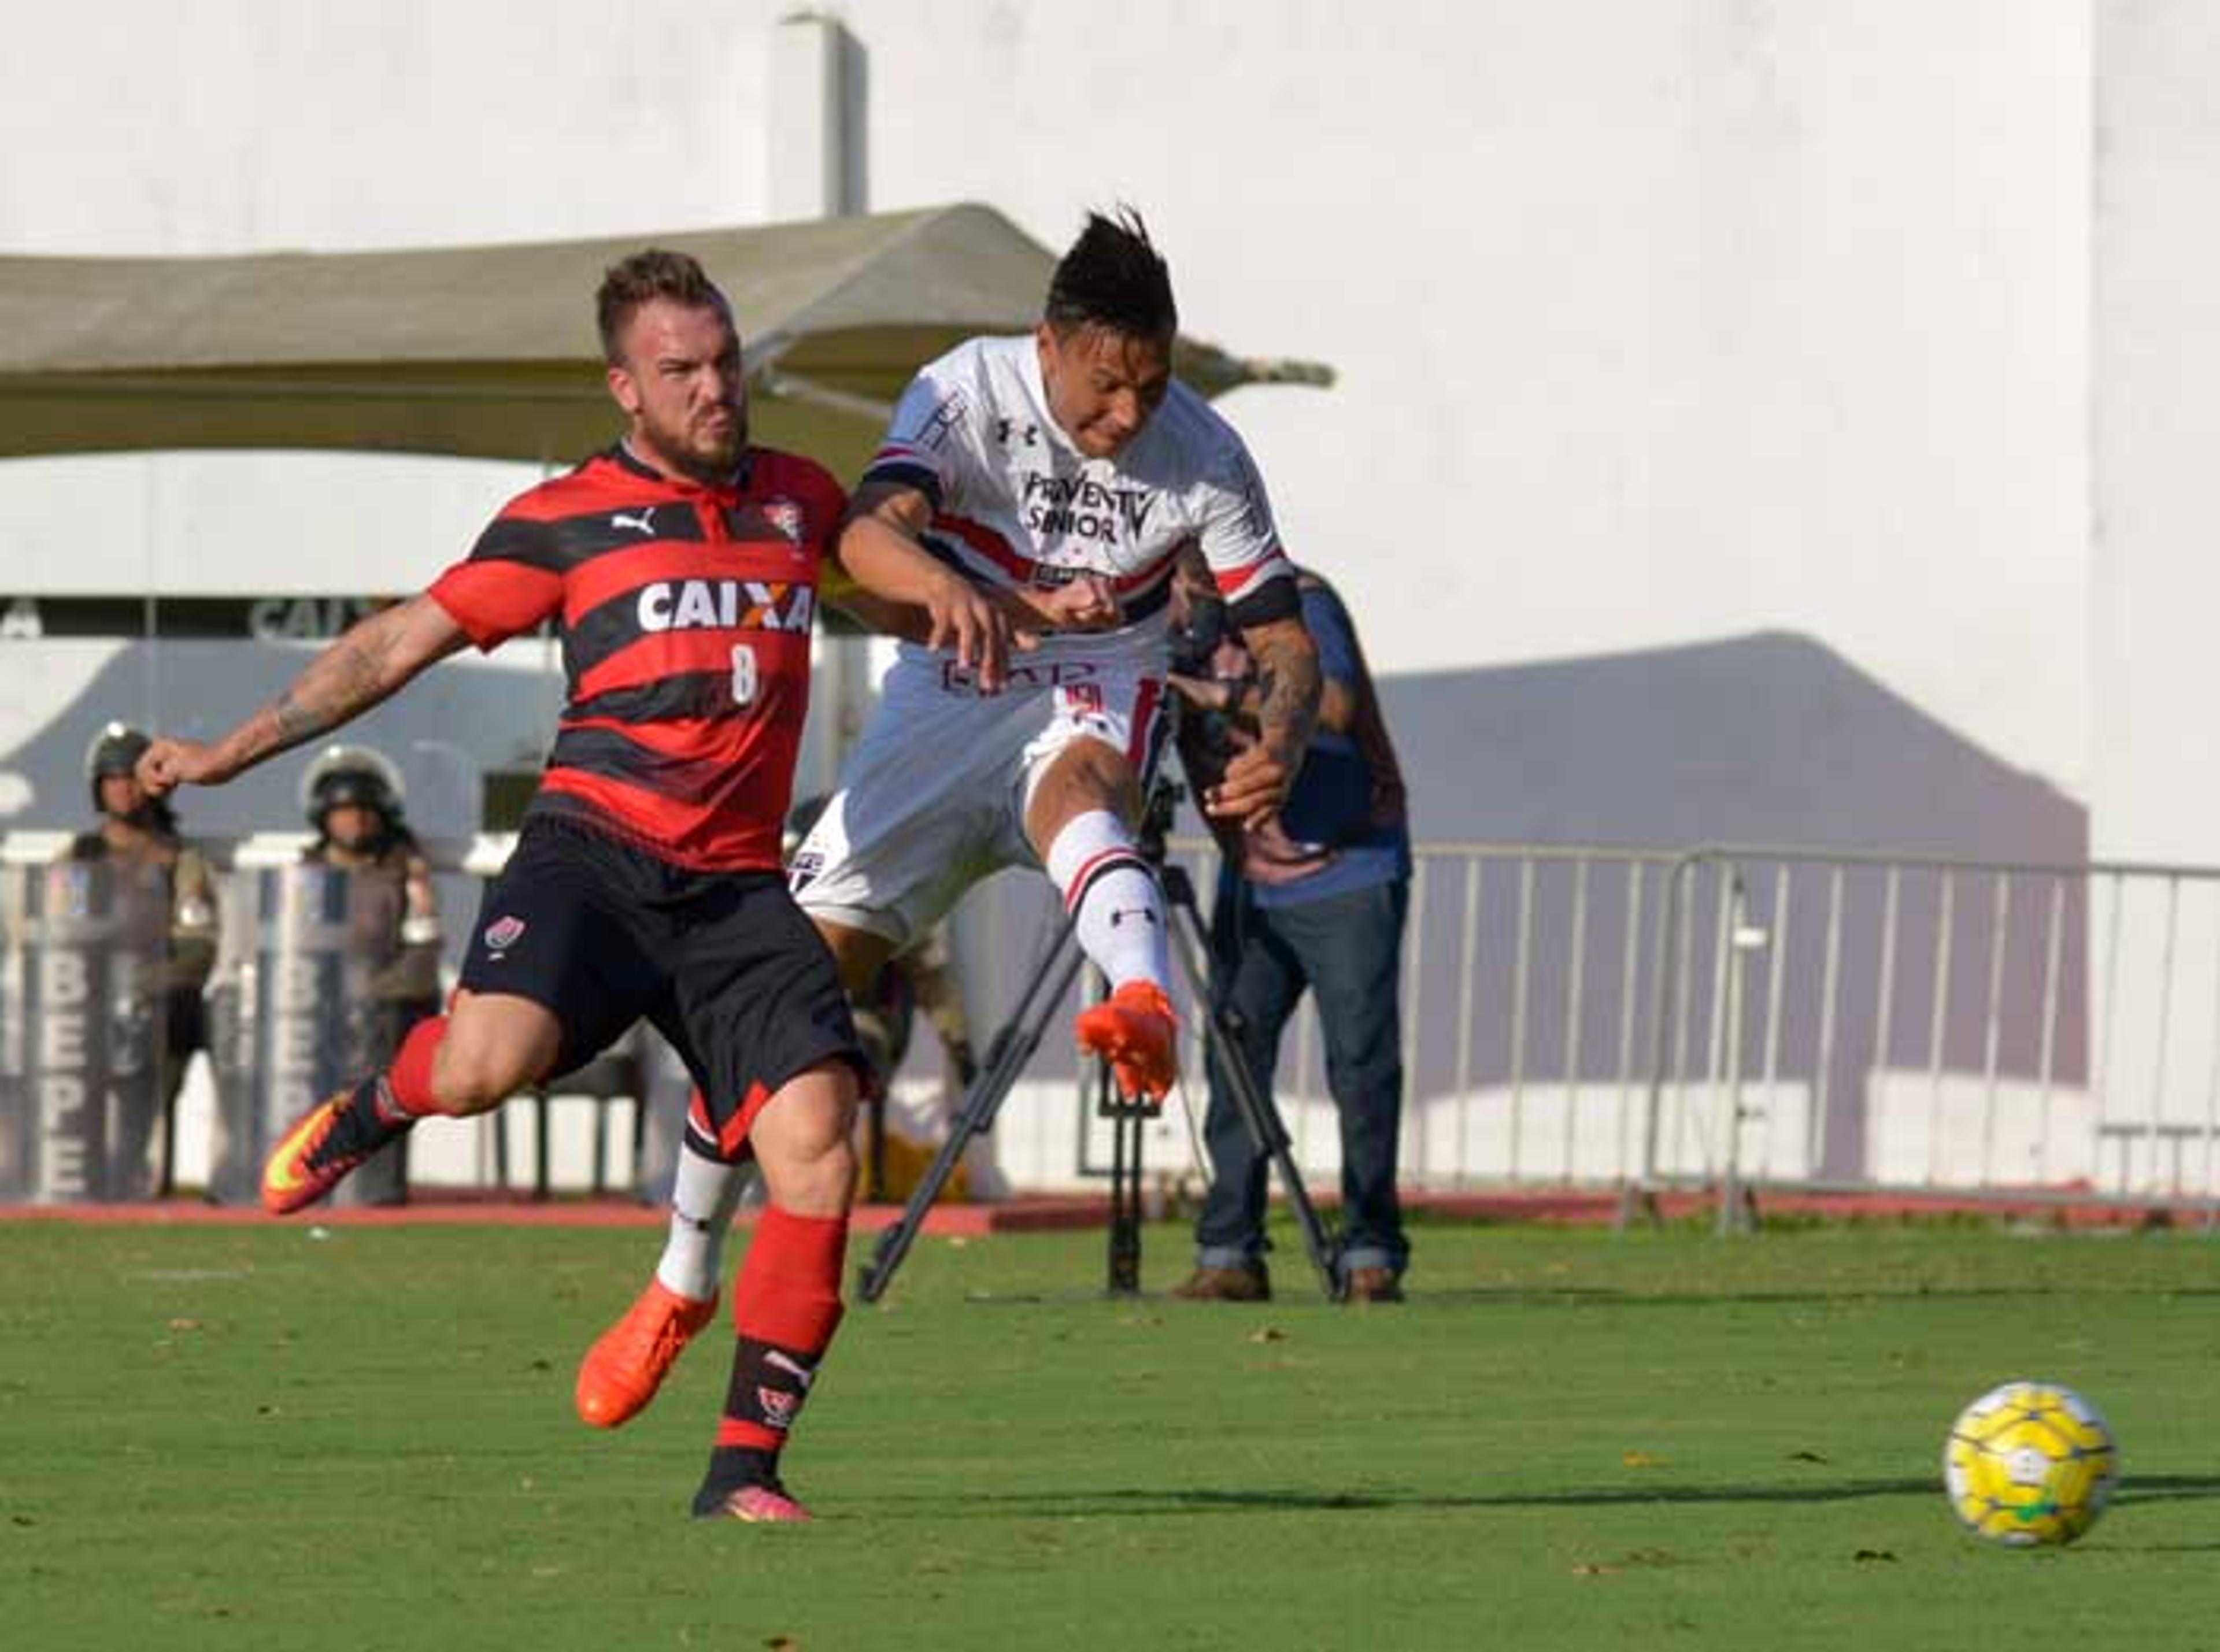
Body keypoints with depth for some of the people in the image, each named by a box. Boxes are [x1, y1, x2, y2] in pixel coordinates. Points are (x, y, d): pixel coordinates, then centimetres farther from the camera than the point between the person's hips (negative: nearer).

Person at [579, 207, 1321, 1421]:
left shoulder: (1203, 457, -14)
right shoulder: (968, 392, -17)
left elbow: (1283, 639, -8)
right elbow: (869, 532, -33)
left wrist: (1278, 747, -30)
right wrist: (943, 586, -57)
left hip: (1094, 698, -1)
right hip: (951, 693, 1)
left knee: (1075, 792, -39)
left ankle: (1147, 1006, -71)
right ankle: (679, 1288, 11)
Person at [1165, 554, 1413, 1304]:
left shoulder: (1298, 600, -13)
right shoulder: (1171, 630, 3)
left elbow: (1333, 704, -28)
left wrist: (1225, 694, -38)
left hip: (1348, 875, -5)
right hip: (1249, 881, 5)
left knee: (1362, 1064, -6)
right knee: (1234, 1057, -3)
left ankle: (1372, 1256, -1)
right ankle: (1229, 1255, 0)